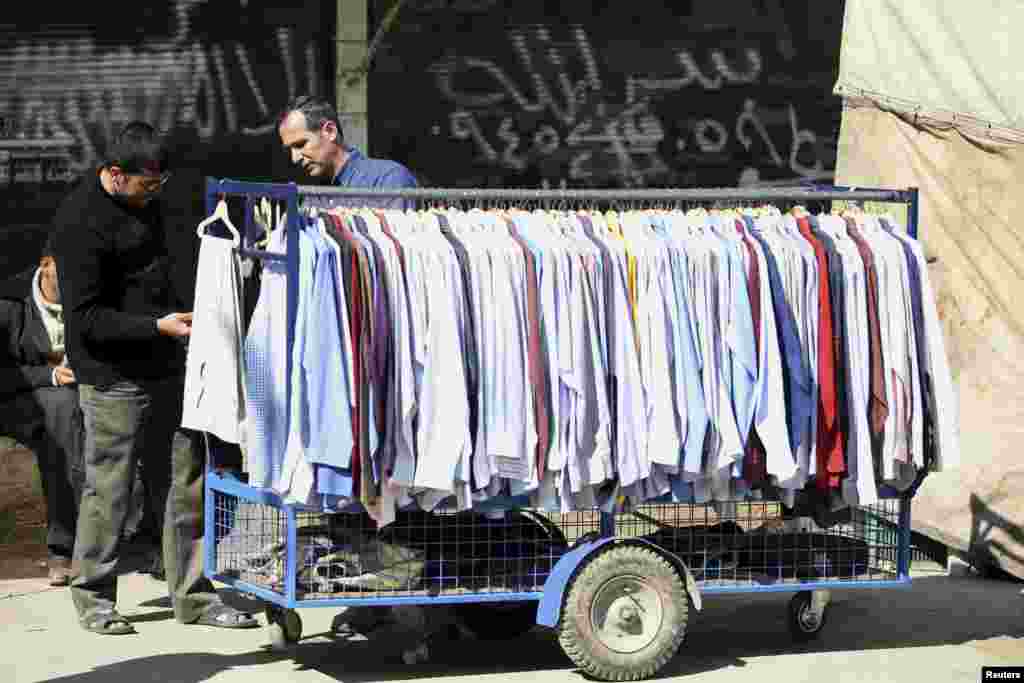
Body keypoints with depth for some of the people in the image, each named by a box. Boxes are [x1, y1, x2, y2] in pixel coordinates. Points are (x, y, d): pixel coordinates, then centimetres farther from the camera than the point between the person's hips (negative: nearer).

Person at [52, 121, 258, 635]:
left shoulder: (144, 200, 8)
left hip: (164, 369, 8)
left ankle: (193, 596, 17)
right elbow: (85, 317, -19)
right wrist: (157, 326, -22)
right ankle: (93, 600, 15)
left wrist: (184, 313, 11)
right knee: (108, 491, 0)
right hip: (113, 379, -8)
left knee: (185, 483, 9)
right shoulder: (80, 221, -18)